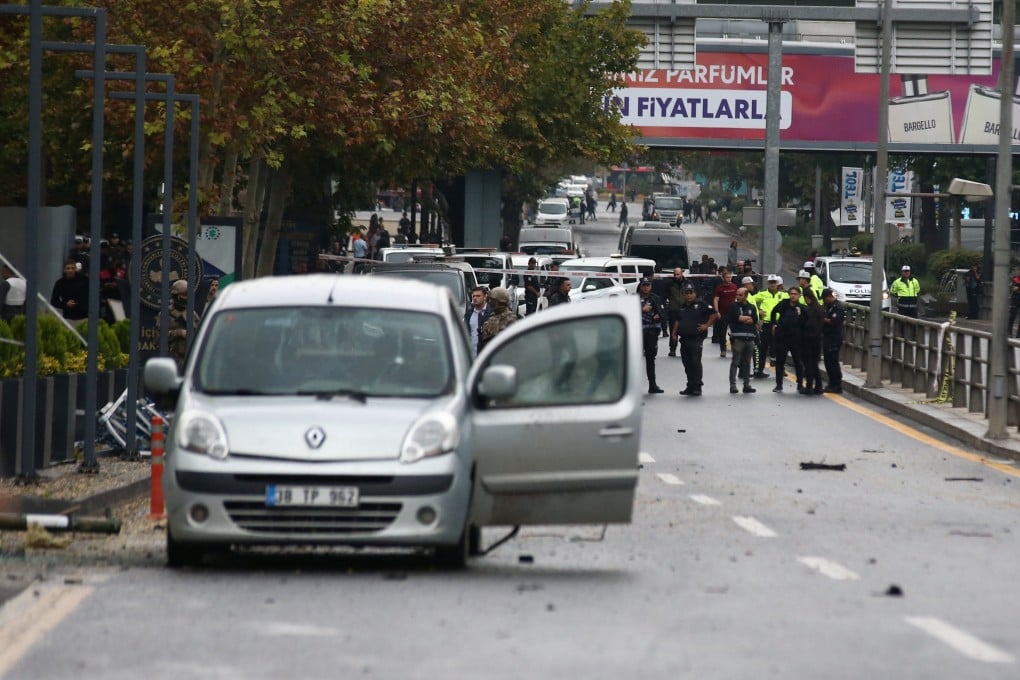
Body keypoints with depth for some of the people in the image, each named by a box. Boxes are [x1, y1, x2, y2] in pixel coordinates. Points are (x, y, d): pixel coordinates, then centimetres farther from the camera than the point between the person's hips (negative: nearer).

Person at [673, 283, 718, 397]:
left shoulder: (701, 305, -3)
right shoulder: (681, 308, 17)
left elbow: (714, 314, -5)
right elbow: (678, 322, 27)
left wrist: (706, 325, -8)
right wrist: (675, 333, 15)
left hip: (696, 339, -7)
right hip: (684, 339, 7)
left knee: (695, 363, -9)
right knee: (687, 364, 8)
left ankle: (697, 386, -7)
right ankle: (690, 386, 14)